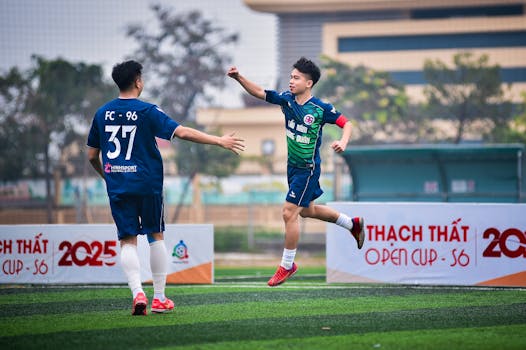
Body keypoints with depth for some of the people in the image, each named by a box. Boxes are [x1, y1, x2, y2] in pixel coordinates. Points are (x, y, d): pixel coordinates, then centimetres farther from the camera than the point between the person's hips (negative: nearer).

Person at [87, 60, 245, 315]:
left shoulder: (102, 113, 4)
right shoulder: (147, 111, -8)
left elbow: (92, 155, 10)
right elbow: (182, 132, -16)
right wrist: (220, 141, -11)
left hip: (117, 186, 2)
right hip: (147, 184, -2)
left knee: (127, 241, 3)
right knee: (156, 236, 12)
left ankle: (137, 292, -17)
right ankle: (159, 298, 15)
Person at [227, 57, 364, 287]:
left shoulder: (320, 109, -17)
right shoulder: (287, 99, -2)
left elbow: (346, 123, -9)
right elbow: (259, 93, -1)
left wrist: (343, 142, -29)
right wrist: (238, 78, -16)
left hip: (307, 169, -8)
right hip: (292, 165, 8)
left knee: (289, 213, -10)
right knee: (307, 211, 23)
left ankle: (287, 265, 4)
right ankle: (353, 224, 44)